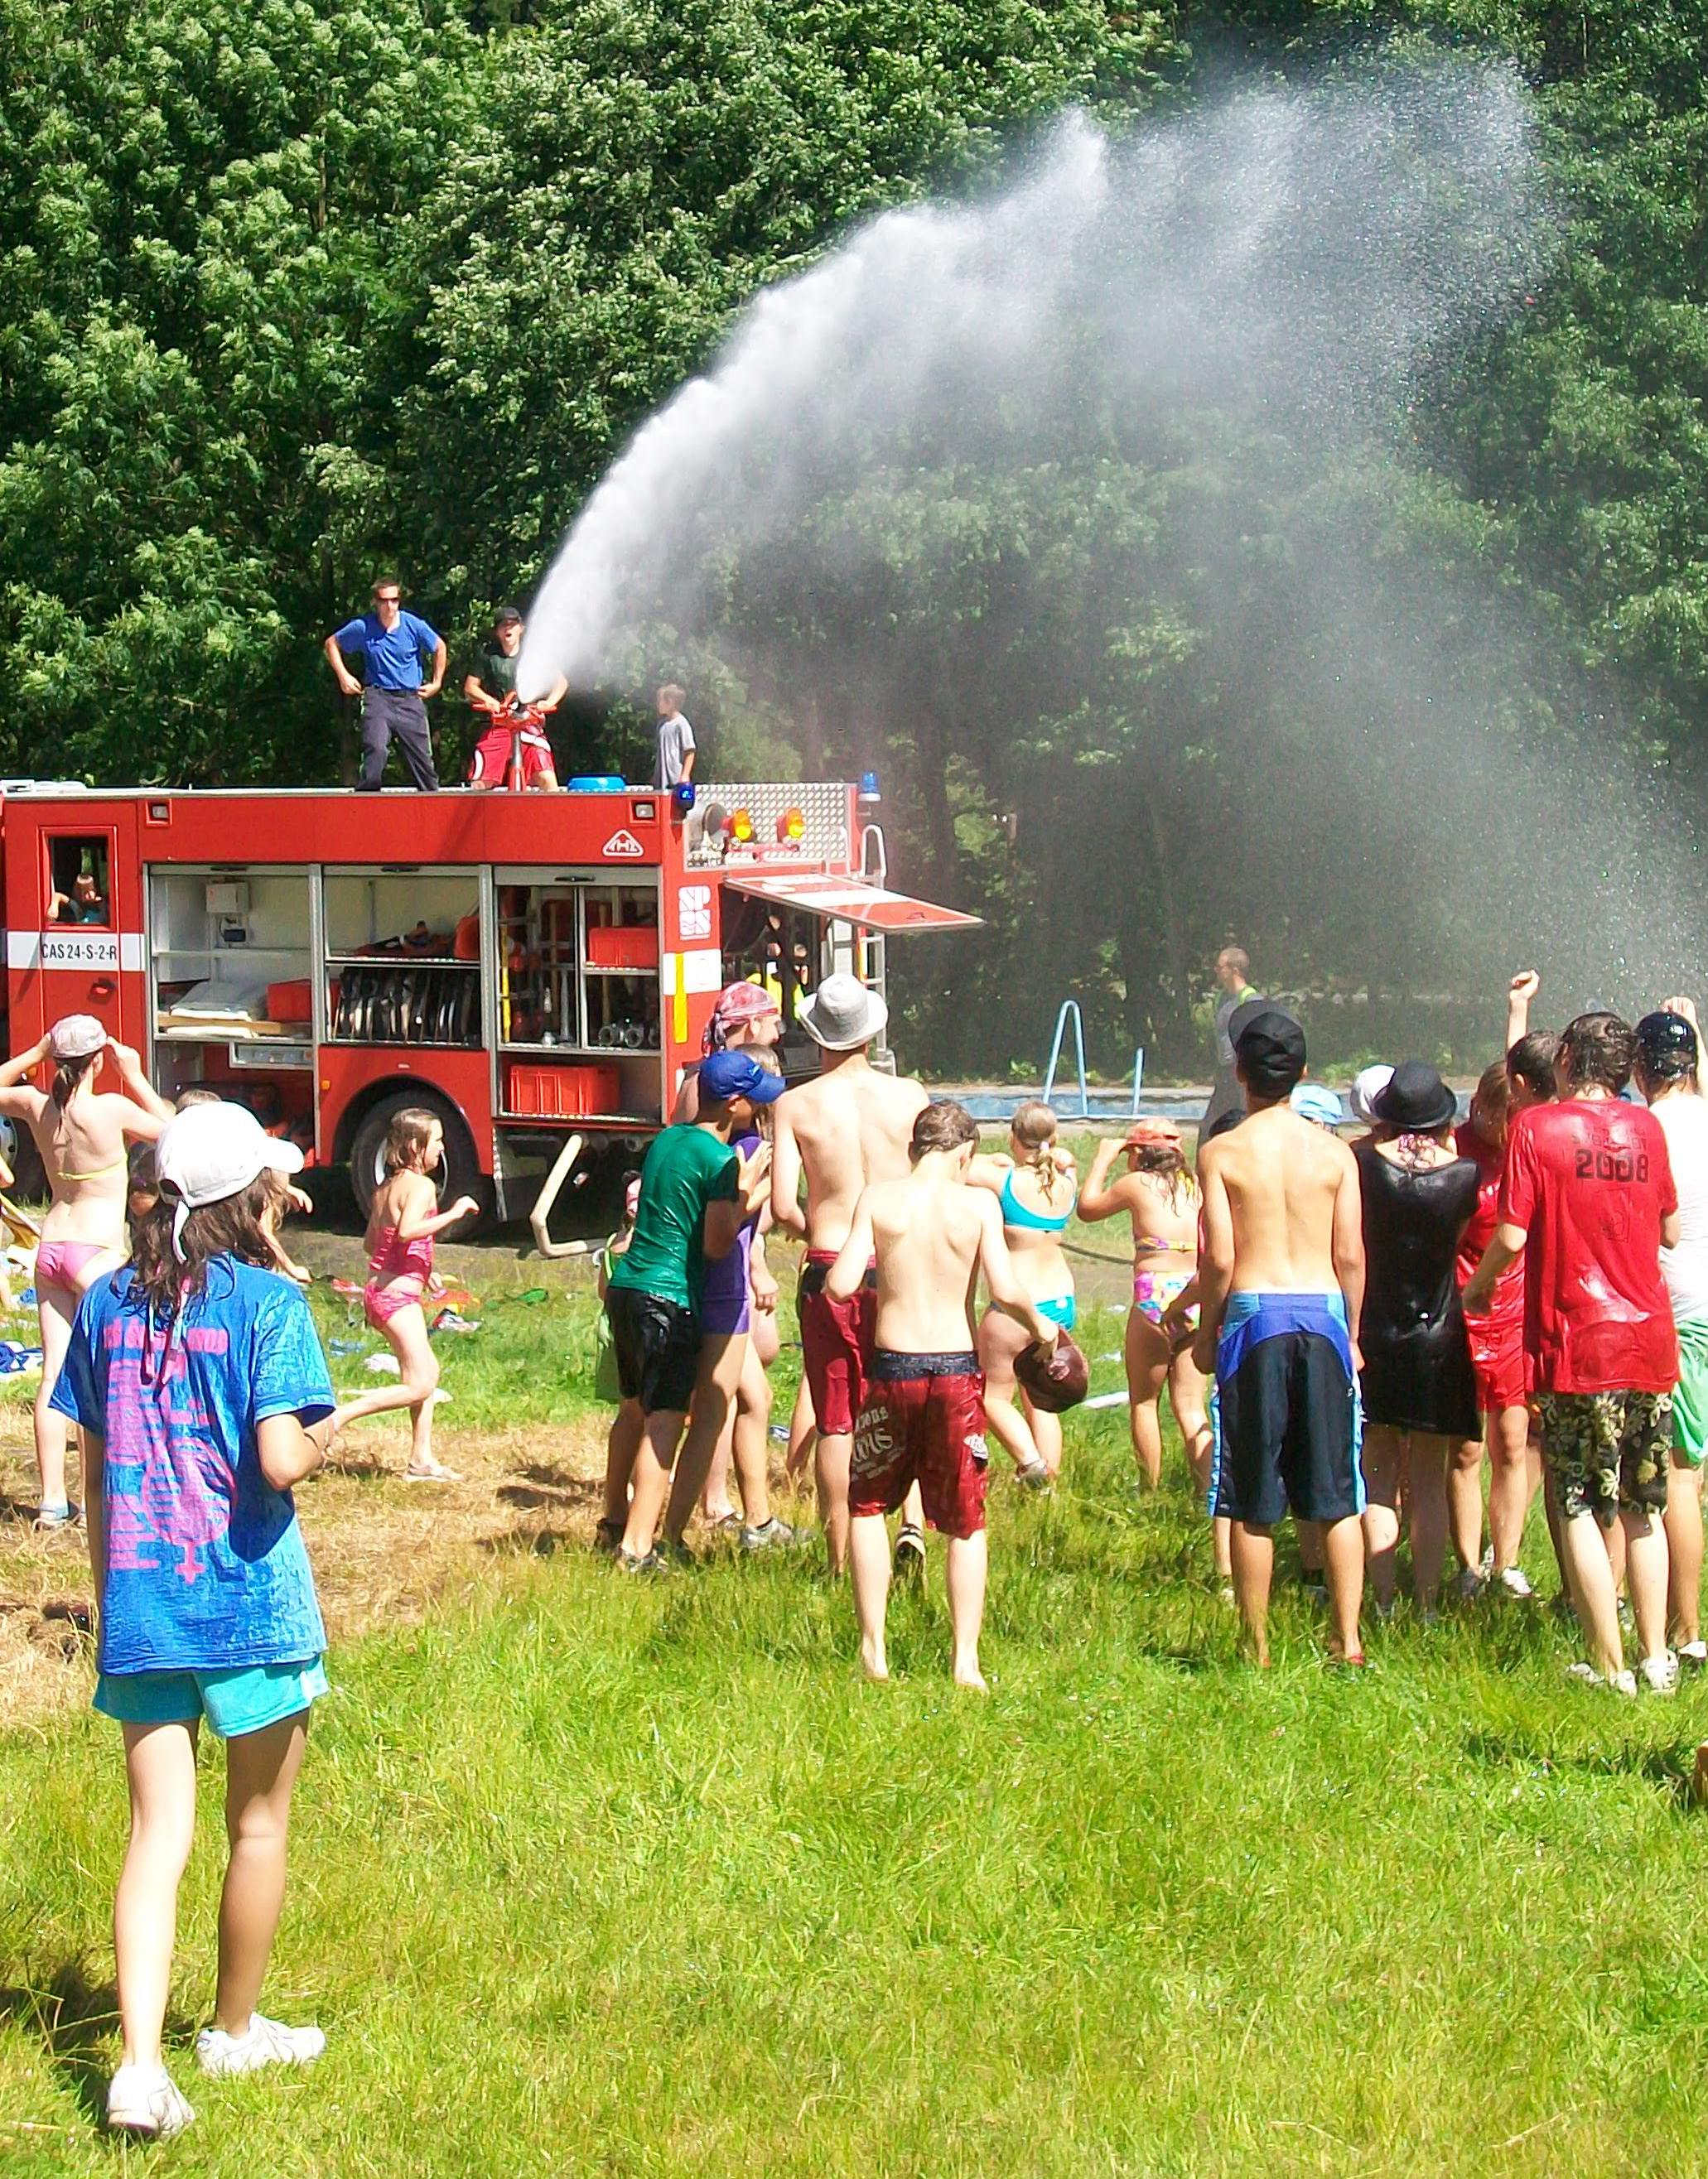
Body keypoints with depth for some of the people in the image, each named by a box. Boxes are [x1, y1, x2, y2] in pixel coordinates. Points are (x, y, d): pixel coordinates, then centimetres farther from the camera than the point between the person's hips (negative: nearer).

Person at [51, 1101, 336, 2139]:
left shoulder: (109, 1304, 4)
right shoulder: (268, 1303, -11)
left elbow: (93, 1470, 9)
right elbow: (281, 1461, -20)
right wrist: (325, 1438, 2)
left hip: (139, 1608, 4)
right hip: (250, 1605, -4)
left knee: (158, 1832, 3)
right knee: (259, 1826, 15)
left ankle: (141, 2065, -11)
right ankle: (237, 2032, 29)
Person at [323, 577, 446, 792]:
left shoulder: (414, 625, 0)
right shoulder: (363, 628, -2)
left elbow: (439, 647, 18)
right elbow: (331, 644, 14)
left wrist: (436, 683, 16)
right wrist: (343, 675, 6)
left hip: (410, 700, 2)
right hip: (378, 697, -2)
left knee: (422, 758, 5)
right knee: (376, 750, -25)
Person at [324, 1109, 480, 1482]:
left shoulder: (386, 1188, 13)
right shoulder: (421, 1186, -14)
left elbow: (370, 1242, 21)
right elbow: (407, 1230, -31)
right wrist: (453, 1214, -24)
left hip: (378, 1292, 10)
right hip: (400, 1295, -10)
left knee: (428, 1371, 16)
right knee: (418, 1386, -8)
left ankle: (422, 1460, 16)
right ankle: (336, 1417, -14)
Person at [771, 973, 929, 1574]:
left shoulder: (796, 1105, -5)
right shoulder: (909, 1096, -2)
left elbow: (783, 1208, -9)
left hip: (829, 1273, -1)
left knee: (836, 1423, 7)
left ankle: (841, 1561, 11)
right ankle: (912, 1521, -6)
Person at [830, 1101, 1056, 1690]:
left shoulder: (877, 1199, -3)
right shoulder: (978, 1204, -4)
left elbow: (842, 1286, -10)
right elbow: (1004, 1291, -13)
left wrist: (830, 1278, 12)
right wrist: (1039, 1324, 6)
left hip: (894, 1369, 0)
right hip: (957, 1371, 0)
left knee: (867, 1504, 20)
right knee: (966, 1525, 12)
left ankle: (873, 1650, 14)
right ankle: (966, 1662, 7)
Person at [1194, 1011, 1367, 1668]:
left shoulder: (1222, 1153, -4)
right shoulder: (1333, 1152, 2)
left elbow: (1219, 1257, -8)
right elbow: (1350, 1255, 2)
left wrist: (1206, 1333, 5)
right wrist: (1351, 1335, 14)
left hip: (1254, 1314, -2)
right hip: (1324, 1312, 2)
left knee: (1253, 1505, 5)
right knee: (1337, 1499, 9)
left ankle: (1258, 1648, 8)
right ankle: (1347, 1640, 6)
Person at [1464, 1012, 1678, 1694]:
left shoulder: (1538, 1126, -7)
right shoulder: (1645, 1128, 5)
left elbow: (1512, 1236, -11)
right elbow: (1670, 1232, 13)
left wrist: (1478, 1285, 7)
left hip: (1575, 1338, -4)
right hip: (1648, 1337, 4)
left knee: (1581, 1508, 1)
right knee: (1643, 1508, 14)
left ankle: (1610, 1667, -1)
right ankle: (1655, 1658, 15)